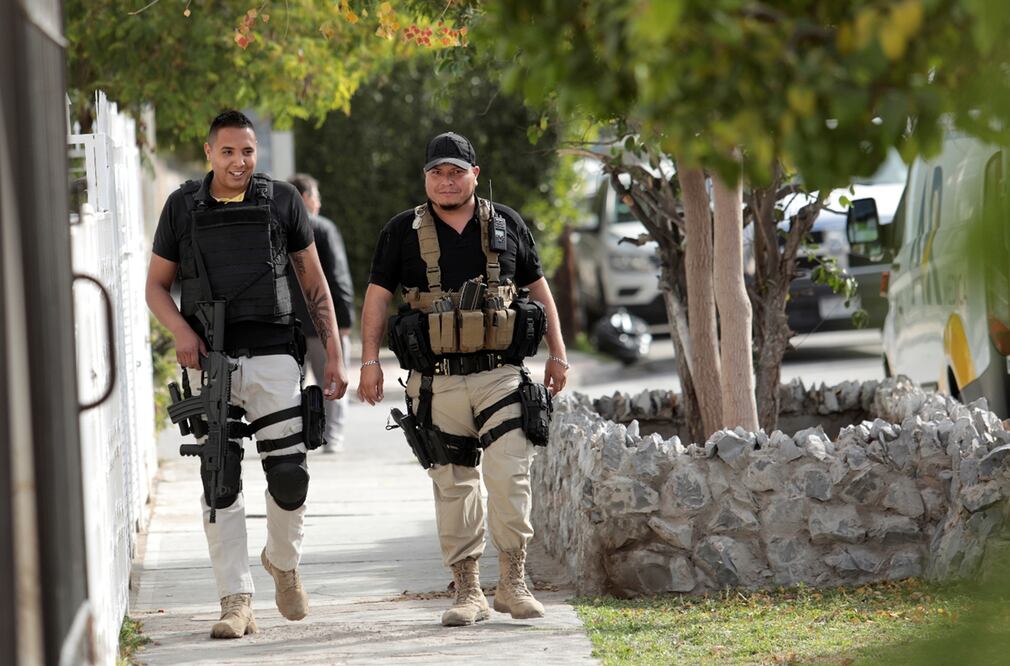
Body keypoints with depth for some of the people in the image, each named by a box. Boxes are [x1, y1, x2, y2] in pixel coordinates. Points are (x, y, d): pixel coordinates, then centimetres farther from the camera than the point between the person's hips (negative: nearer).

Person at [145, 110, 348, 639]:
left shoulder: (282, 201, 5)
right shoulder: (183, 207, 5)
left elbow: (314, 284, 11)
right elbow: (156, 285, 11)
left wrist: (334, 355, 5)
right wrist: (181, 332, -8)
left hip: (272, 353, 0)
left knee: (289, 474, -5)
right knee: (220, 481, -3)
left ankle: (283, 561, 24)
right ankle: (236, 601, 0)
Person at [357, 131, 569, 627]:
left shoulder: (506, 225, 8)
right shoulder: (404, 232, 5)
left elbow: (538, 287, 15)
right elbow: (377, 294, 7)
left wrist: (557, 353, 12)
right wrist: (369, 361, -1)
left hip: (499, 375, 0)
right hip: (437, 380, 0)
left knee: (509, 476, -11)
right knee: (453, 486, 4)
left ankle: (513, 584, -2)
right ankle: (468, 592, 10)